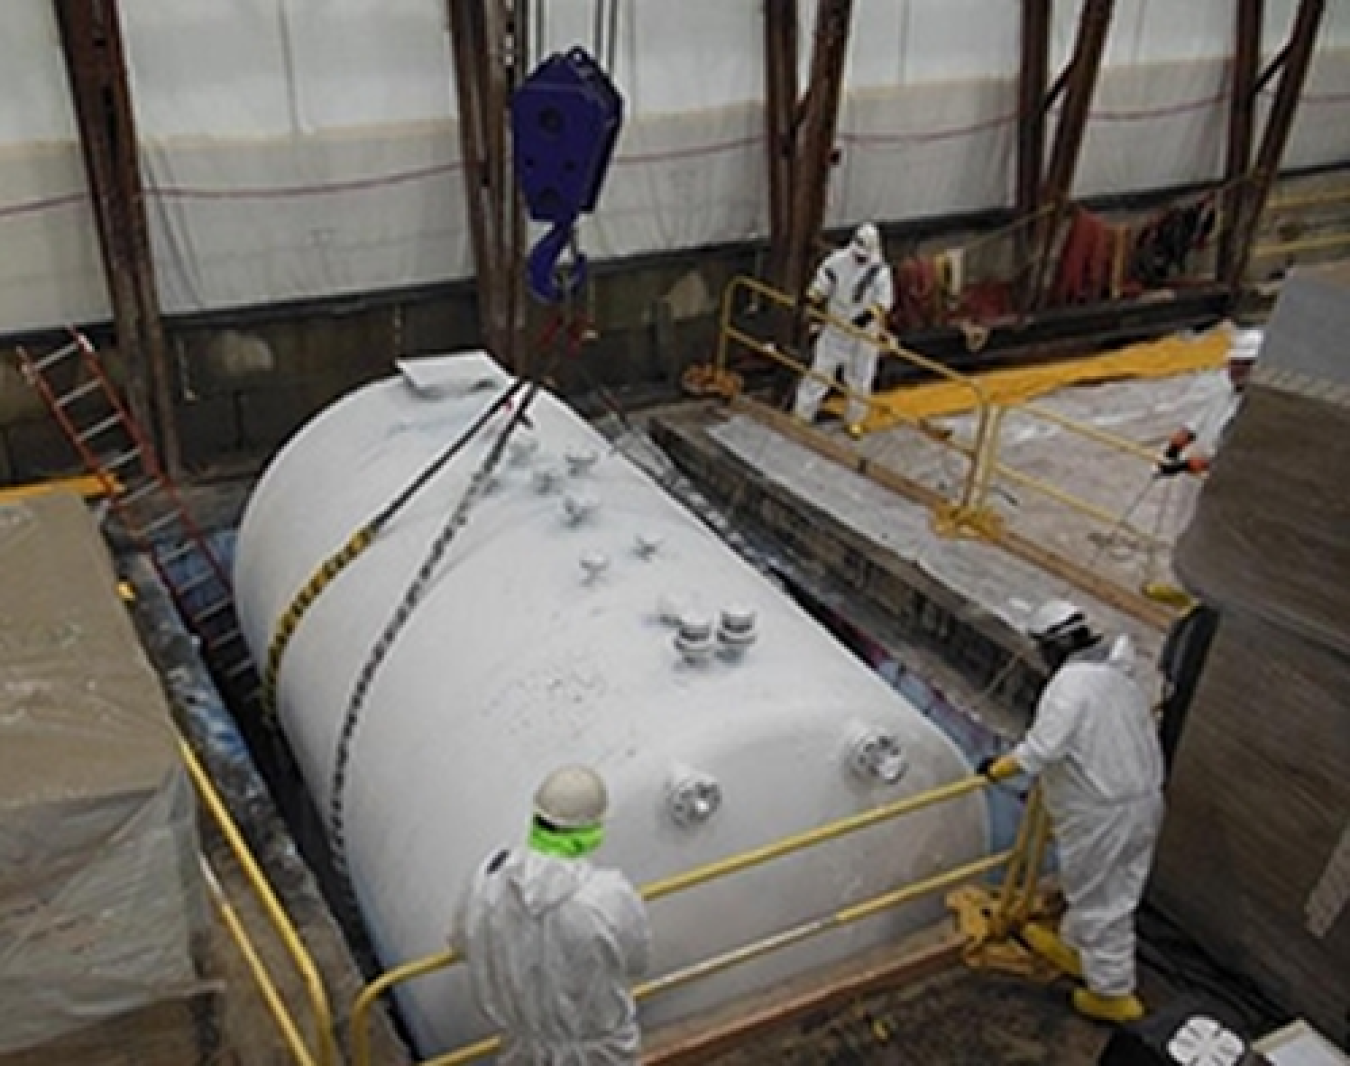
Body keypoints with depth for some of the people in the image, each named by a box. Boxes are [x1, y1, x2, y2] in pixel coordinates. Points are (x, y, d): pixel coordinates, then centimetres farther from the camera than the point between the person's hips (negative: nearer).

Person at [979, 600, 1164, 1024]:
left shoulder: (1071, 681, -22)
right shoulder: (1121, 677, 8)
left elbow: (1043, 747, -30)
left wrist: (997, 768, -14)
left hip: (1101, 815, -9)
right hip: (1144, 802, 9)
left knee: (1100, 901, 8)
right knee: (1108, 890, 25)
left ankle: (1113, 993, 21)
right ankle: (1072, 947, 46)